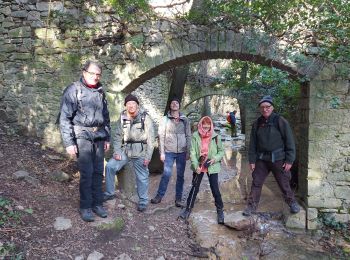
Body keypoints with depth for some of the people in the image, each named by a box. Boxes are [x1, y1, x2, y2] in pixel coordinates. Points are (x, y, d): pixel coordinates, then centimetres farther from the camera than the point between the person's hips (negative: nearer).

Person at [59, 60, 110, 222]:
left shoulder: (100, 92, 13)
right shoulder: (73, 90, -5)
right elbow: (64, 118, -9)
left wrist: (107, 138, 17)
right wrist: (69, 143, -13)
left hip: (99, 137, 6)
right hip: (82, 136, -5)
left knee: (98, 172, 8)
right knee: (86, 172, -7)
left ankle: (97, 204, 20)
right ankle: (85, 207, 8)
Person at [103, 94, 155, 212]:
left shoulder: (145, 118, -8)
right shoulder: (122, 118, 4)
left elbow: (150, 139, -8)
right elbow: (117, 136, 6)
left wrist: (148, 157, -11)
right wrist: (117, 152, -6)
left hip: (140, 152, -3)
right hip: (125, 150, 4)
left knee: (142, 177, 4)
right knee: (110, 166, -7)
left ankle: (143, 201, 23)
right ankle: (110, 193, 11)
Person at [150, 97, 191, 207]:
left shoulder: (185, 120, 6)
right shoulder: (165, 119, 2)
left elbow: (188, 136, 6)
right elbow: (161, 136, -1)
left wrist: (188, 152, 1)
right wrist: (162, 152, -5)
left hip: (182, 152, 2)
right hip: (169, 152, -2)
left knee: (180, 176, 6)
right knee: (166, 174, -4)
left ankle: (178, 199, 16)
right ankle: (159, 196, 11)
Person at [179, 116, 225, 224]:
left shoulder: (216, 137, -7)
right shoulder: (195, 136, -8)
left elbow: (221, 151, 1)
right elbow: (192, 152, -10)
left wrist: (215, 159, -17)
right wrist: (196, 166, -21)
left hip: (212, 167, 0)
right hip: (199, 167, 1)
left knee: (215, 189, 4)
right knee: (194, 188, 10)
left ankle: (220, 211, 22)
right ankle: (188, 209, 24)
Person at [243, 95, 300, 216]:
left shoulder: (280, 121, -7)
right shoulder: (257, 123, 4)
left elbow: (289, 142, -6)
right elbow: (252, 144, 7)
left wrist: (289, 160, -9)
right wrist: (252, 160, 4)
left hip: (278, 159, -3)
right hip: (261, 159, 3)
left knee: (284, 183, 8)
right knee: (256, 183, 4)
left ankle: (292, 203, 32)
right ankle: (251, 206, 16)